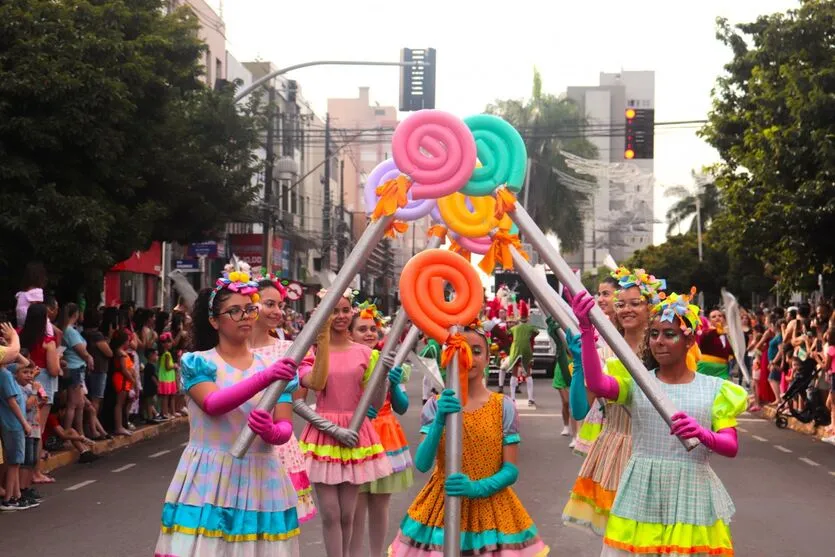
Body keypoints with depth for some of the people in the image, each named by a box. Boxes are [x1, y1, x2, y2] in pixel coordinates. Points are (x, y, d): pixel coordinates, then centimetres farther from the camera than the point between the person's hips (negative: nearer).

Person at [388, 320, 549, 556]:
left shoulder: (503, 406, -3)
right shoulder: (436, 406, -1)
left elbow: (511, 470, -6)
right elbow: (422, 464, -13)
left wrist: (477, 487, -23)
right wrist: (439, 421, -27)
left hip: (491, 506, 0)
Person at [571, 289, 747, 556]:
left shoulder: (714, 389, 4)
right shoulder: (637, 381, 5)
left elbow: (731, 446, -4)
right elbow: (597, 384, -16)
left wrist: (703, 435, -26)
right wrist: (587, 331, -28)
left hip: (691, 494, -1)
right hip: (643, 494, 1)